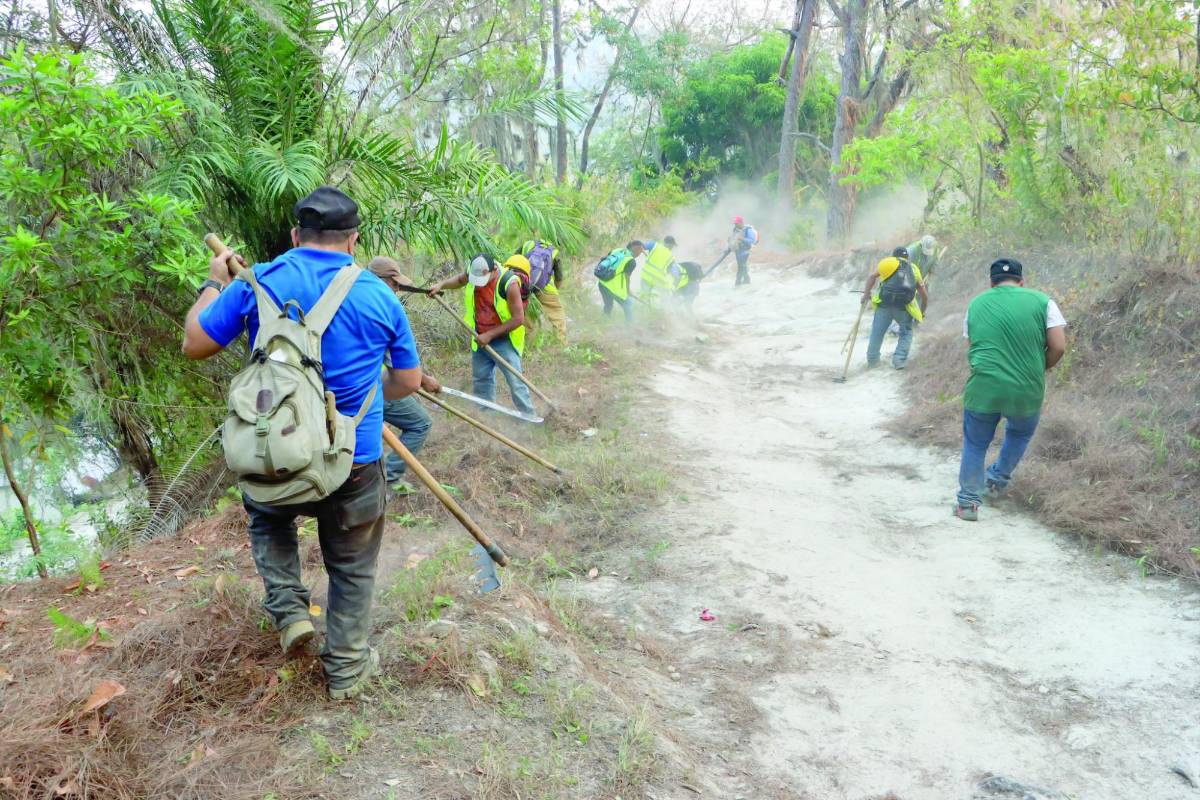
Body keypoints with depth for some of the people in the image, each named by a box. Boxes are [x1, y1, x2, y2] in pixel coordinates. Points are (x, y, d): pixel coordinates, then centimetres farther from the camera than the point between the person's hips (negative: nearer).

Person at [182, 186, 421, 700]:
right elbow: (409, 382, 3)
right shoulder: (379, 297, -6)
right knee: (352, 565, 19)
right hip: (355, 461, 0)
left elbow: (194, 344, 1)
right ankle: (346, 668, 31)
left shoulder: (256, 284, -7)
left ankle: (289, 609, 19)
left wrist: (214, 285, 16)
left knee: (266, 518, 34)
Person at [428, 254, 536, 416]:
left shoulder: (509, 284, -28)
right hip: (481, 339, 6)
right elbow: (460, 279, 15)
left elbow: (518, 319, -23)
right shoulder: (474, 271, -11)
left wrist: (490, 335, -21)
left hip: (503, 340, -6)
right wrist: (441, 285, -2)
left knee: (515, 383, -7)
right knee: (480, 379, 17)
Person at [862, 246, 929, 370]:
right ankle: (899, 359, 9)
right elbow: (925, 296, 29)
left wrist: (866, 293, 2)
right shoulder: (914, 269, 26)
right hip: (904, 306, 2)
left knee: (877, 331, 13)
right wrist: (922, 313, 41)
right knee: (906, 332, 20)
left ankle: (872, 359, 18)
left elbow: (872, 275, -2)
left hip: (884, 304, -1)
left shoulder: (887, 262, 18)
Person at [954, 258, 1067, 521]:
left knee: (975, 444, 17)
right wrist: (1041, 368, 14)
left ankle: (968, 502, 18)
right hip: (1027, 392, 0)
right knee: (1020, 434, 30)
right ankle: (998, 479, 40)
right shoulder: (1042, 302, 1)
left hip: (983, 389, 0)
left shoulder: (975, 305, 8)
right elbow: (1059, 346, -3)